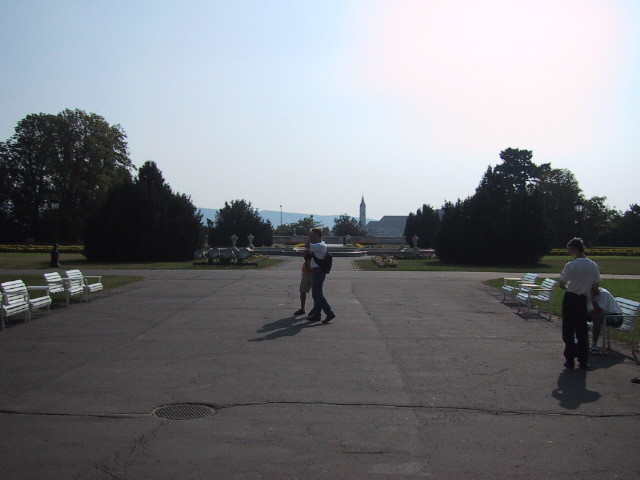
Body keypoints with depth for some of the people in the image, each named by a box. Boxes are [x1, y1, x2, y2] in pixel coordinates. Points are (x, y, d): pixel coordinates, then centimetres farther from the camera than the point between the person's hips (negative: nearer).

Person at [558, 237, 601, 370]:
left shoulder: (571, 265, -16)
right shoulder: (594, 265, -1)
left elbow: (562, 284, -10)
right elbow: (595, 287, 3)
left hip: (570, 299, -4)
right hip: (583, 300, 4)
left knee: (569, 330, 5)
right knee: (582, 331, 13)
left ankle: (570, 360, 8)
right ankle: (583, 360, 17)